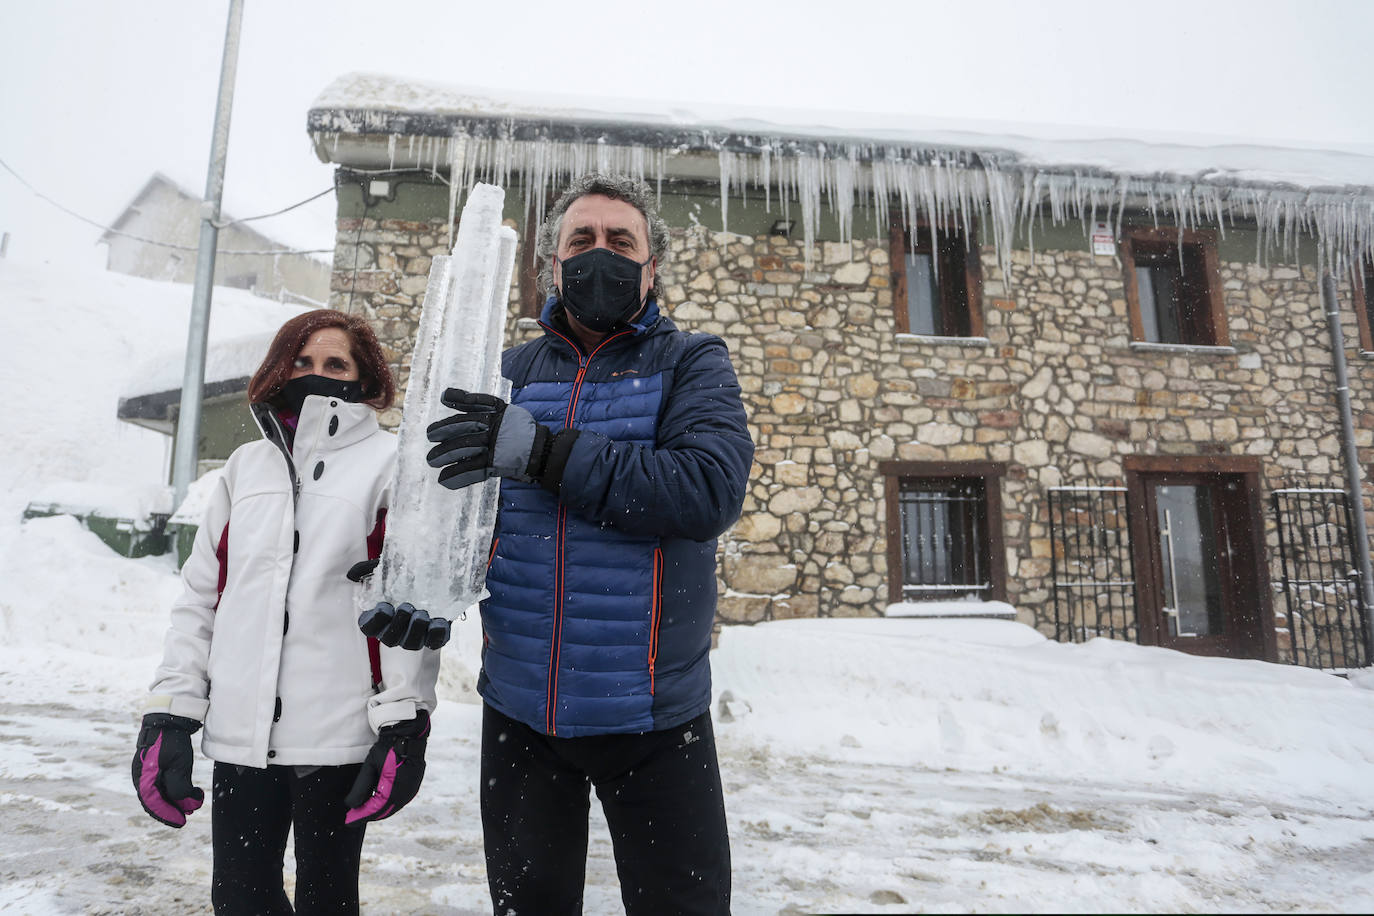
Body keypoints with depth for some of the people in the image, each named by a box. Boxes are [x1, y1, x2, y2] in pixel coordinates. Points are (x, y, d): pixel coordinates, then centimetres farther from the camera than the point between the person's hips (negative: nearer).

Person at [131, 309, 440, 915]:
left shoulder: (390, 463, -3)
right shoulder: (247, 465, 12)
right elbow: (200, 597, 13)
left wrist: (404, 725, -12)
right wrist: (169, 712, 7)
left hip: (339, 736, -4)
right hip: (239, 735, 5)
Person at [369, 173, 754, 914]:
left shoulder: (693, 364, -4)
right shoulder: (511, 372, 7)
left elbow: (710, 490, -22)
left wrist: (543, 451, -25)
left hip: (652, 715, -3)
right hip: (520, 709, 4)